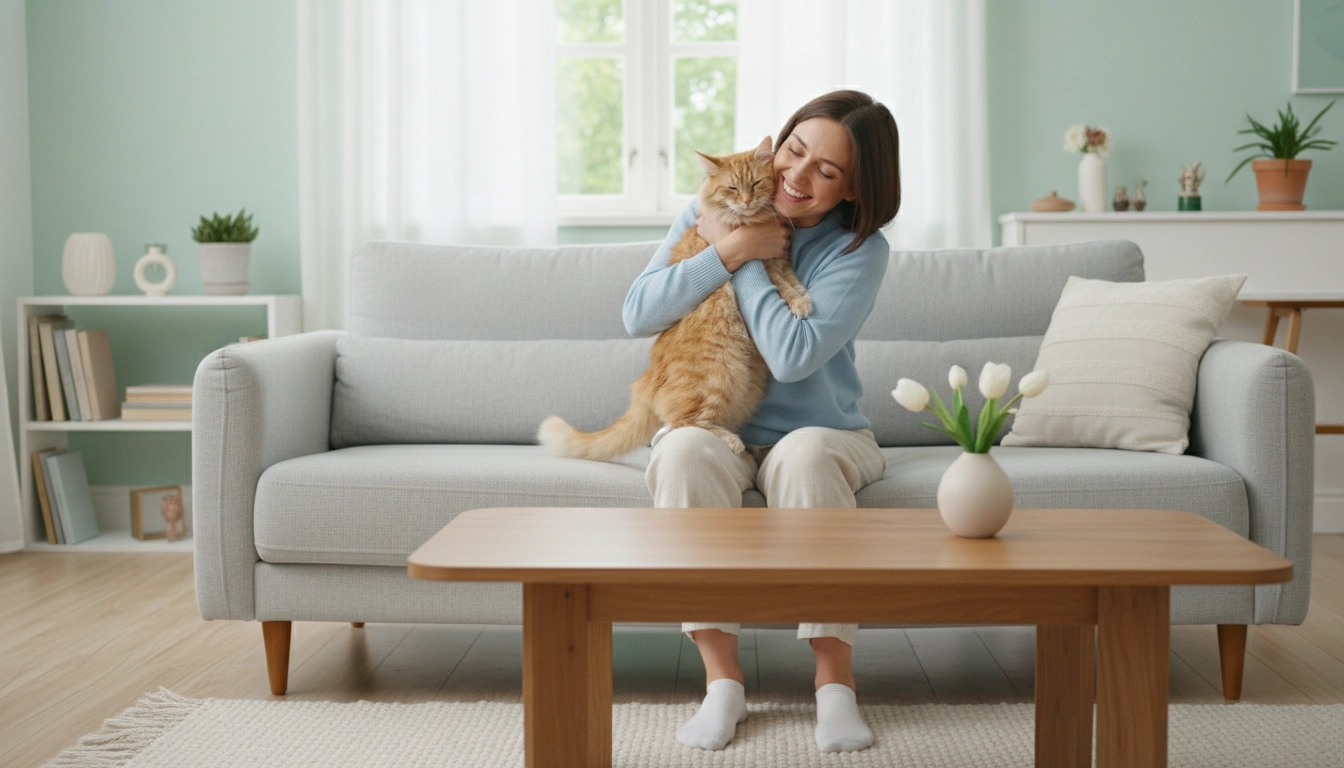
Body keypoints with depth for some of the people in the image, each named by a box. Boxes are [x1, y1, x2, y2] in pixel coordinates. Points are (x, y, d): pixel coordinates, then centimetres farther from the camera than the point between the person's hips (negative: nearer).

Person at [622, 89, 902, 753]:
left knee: (807, 456, -36)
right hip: (712, 427, 2)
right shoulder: (711, 211, 2)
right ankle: (722, 679, -27)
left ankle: (835, 681, -29)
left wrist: (740, 260, -13)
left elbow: (793, 356, -21)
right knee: (685, 452, -33)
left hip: (819, 431, -1)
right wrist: (733, 248, -15)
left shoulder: (860, 250, -7)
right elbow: (638, 315, -8)